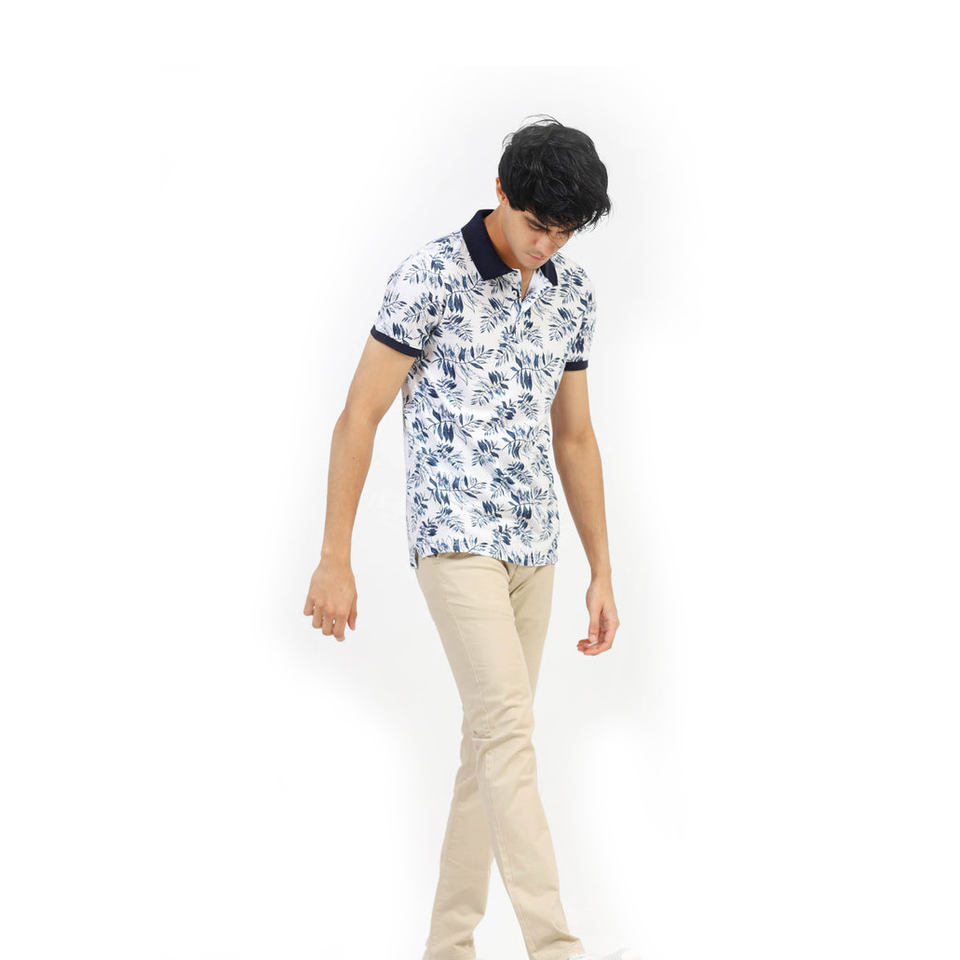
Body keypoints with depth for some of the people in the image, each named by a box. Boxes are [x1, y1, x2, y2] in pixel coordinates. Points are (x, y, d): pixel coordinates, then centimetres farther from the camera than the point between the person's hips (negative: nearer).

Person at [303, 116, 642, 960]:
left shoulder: (573, 292, 9)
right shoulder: (431, 276, -10)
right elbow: (359, 417, -9)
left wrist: (602, 572, 13)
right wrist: (335, 560, -11)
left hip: (534, 549, 7)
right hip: (454, 538, -7)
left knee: (494, 741, 7)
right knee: (509, 727, -16)